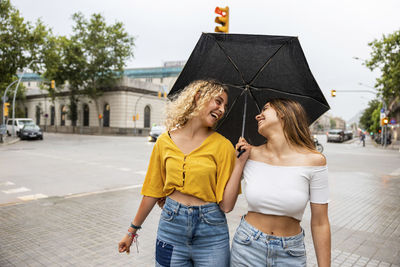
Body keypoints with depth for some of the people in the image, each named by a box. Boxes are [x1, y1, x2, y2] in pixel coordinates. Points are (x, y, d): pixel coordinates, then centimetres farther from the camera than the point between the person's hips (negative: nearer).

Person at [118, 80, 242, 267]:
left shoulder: (222, 146, -7)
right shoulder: (165, 141, -2)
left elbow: (226, 205, -10)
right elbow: (153, 191, 6)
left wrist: (239, 164, -16)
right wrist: (132, 230, 13)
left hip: (210, 231, -1)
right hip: (171, 226, 1)